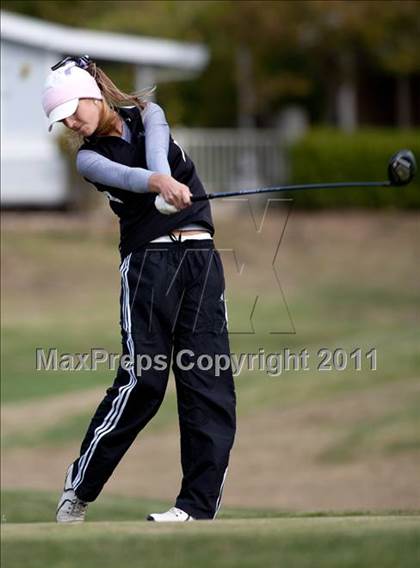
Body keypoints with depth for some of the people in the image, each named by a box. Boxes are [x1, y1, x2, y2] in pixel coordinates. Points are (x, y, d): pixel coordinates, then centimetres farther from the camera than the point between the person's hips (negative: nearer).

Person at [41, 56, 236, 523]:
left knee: (210, 378, -6)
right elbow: (123, 174, -21)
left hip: (201, 256, 3)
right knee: (142, 377, -14)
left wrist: (164, 174, -38)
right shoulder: (90, 158, 3)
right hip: (148, 258, -3)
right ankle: (77, 489, -3)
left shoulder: (146, 114, 11)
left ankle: (199, 503, -6)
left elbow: (155, 148, -14)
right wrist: (160, 182, -43)